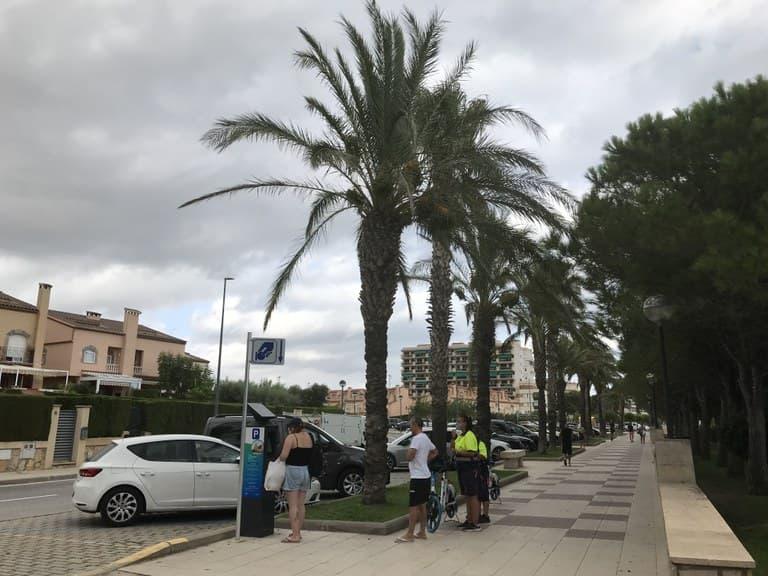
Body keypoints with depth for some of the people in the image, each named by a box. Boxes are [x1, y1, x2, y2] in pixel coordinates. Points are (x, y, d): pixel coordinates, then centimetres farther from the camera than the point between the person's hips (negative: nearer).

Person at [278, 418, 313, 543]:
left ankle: (295, 535, -3)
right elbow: (309, 455, 11)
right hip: (305, 471, 7)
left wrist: (280, 458, 2)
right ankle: (298, 532, 22)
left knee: (293, 505, -3)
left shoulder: (291, 437, -11)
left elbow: (284, 456, -18)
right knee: (301, 504, 13)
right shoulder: (308, 437, 8)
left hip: (292, 470, -7)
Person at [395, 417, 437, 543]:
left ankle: (409, 535, -3)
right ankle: (422, 532, 19)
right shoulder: (426, 438, 13)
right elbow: (435, 452, 28)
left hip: (418, 477, -10)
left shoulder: (417, 438, -17)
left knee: (413, 506, -6)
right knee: (422, 505, 14)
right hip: (426, 475, 10)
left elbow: (409, 457, -24)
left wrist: (409, 449, -4)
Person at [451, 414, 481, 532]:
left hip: (470, 468, -10)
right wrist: (453, 438, 7)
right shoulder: (460, 436, 14)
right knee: (467, 495, 16)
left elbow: (472, 453, -23)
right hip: (462, 467, 10)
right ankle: (469, 520, 25)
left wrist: (458, 452, -21)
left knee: (472, 496, -5)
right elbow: (452, 448, 21)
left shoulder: (469, 436, -16)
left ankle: (475, 524, -1)